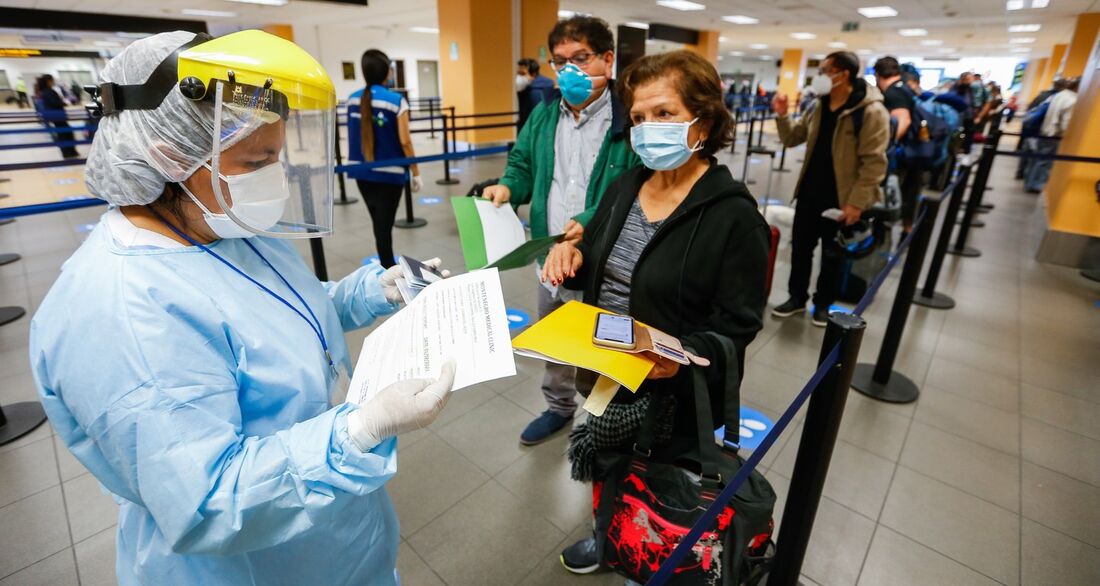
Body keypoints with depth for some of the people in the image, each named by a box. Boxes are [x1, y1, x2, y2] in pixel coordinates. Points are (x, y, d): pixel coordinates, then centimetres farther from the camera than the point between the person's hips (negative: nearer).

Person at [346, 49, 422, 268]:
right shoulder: (396, 100, -12)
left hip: (361, 171, 5)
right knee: (384, 224, 0)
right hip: (390, 172, -5)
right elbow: (405, 141, -13)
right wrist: (416, 172, -6)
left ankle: (388, 265, 35)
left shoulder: (352, 99, 3)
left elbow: (354, 134, 13)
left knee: (378, 221, 19)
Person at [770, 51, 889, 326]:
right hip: (810, 192, 6)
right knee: (800, 246, 12)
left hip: (841, 198, -6)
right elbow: (792, 139, 14)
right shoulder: (820, 107, 7)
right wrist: (782, 116, -3)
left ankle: (823, 304, 25)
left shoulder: (872, 112, -14)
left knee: (832, 254, 9)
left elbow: (873, 163, -16)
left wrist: (856, 202, -20)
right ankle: (797, 297, 28)